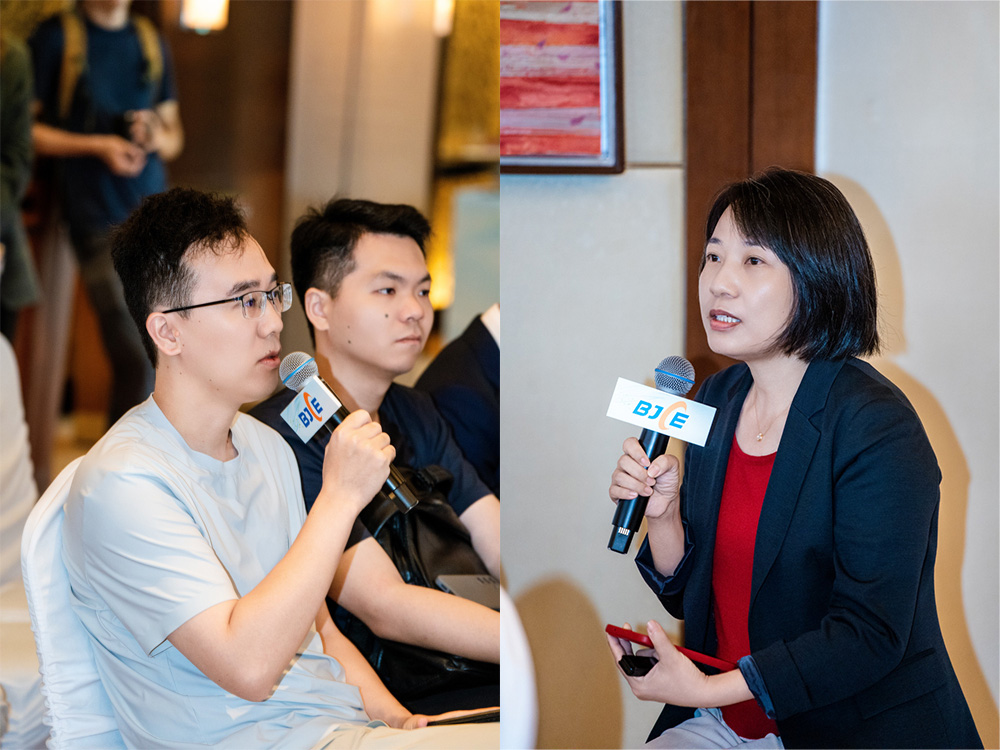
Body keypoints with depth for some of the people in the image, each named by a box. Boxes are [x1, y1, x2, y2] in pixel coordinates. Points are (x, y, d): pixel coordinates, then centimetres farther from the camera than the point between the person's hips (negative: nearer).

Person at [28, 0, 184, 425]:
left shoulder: (152, 43, 16)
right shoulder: (56, 37, 0)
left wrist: (158, 138, -2)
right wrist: (97, 145, -11)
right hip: (99, 219, -5)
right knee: (137, 361, -12)